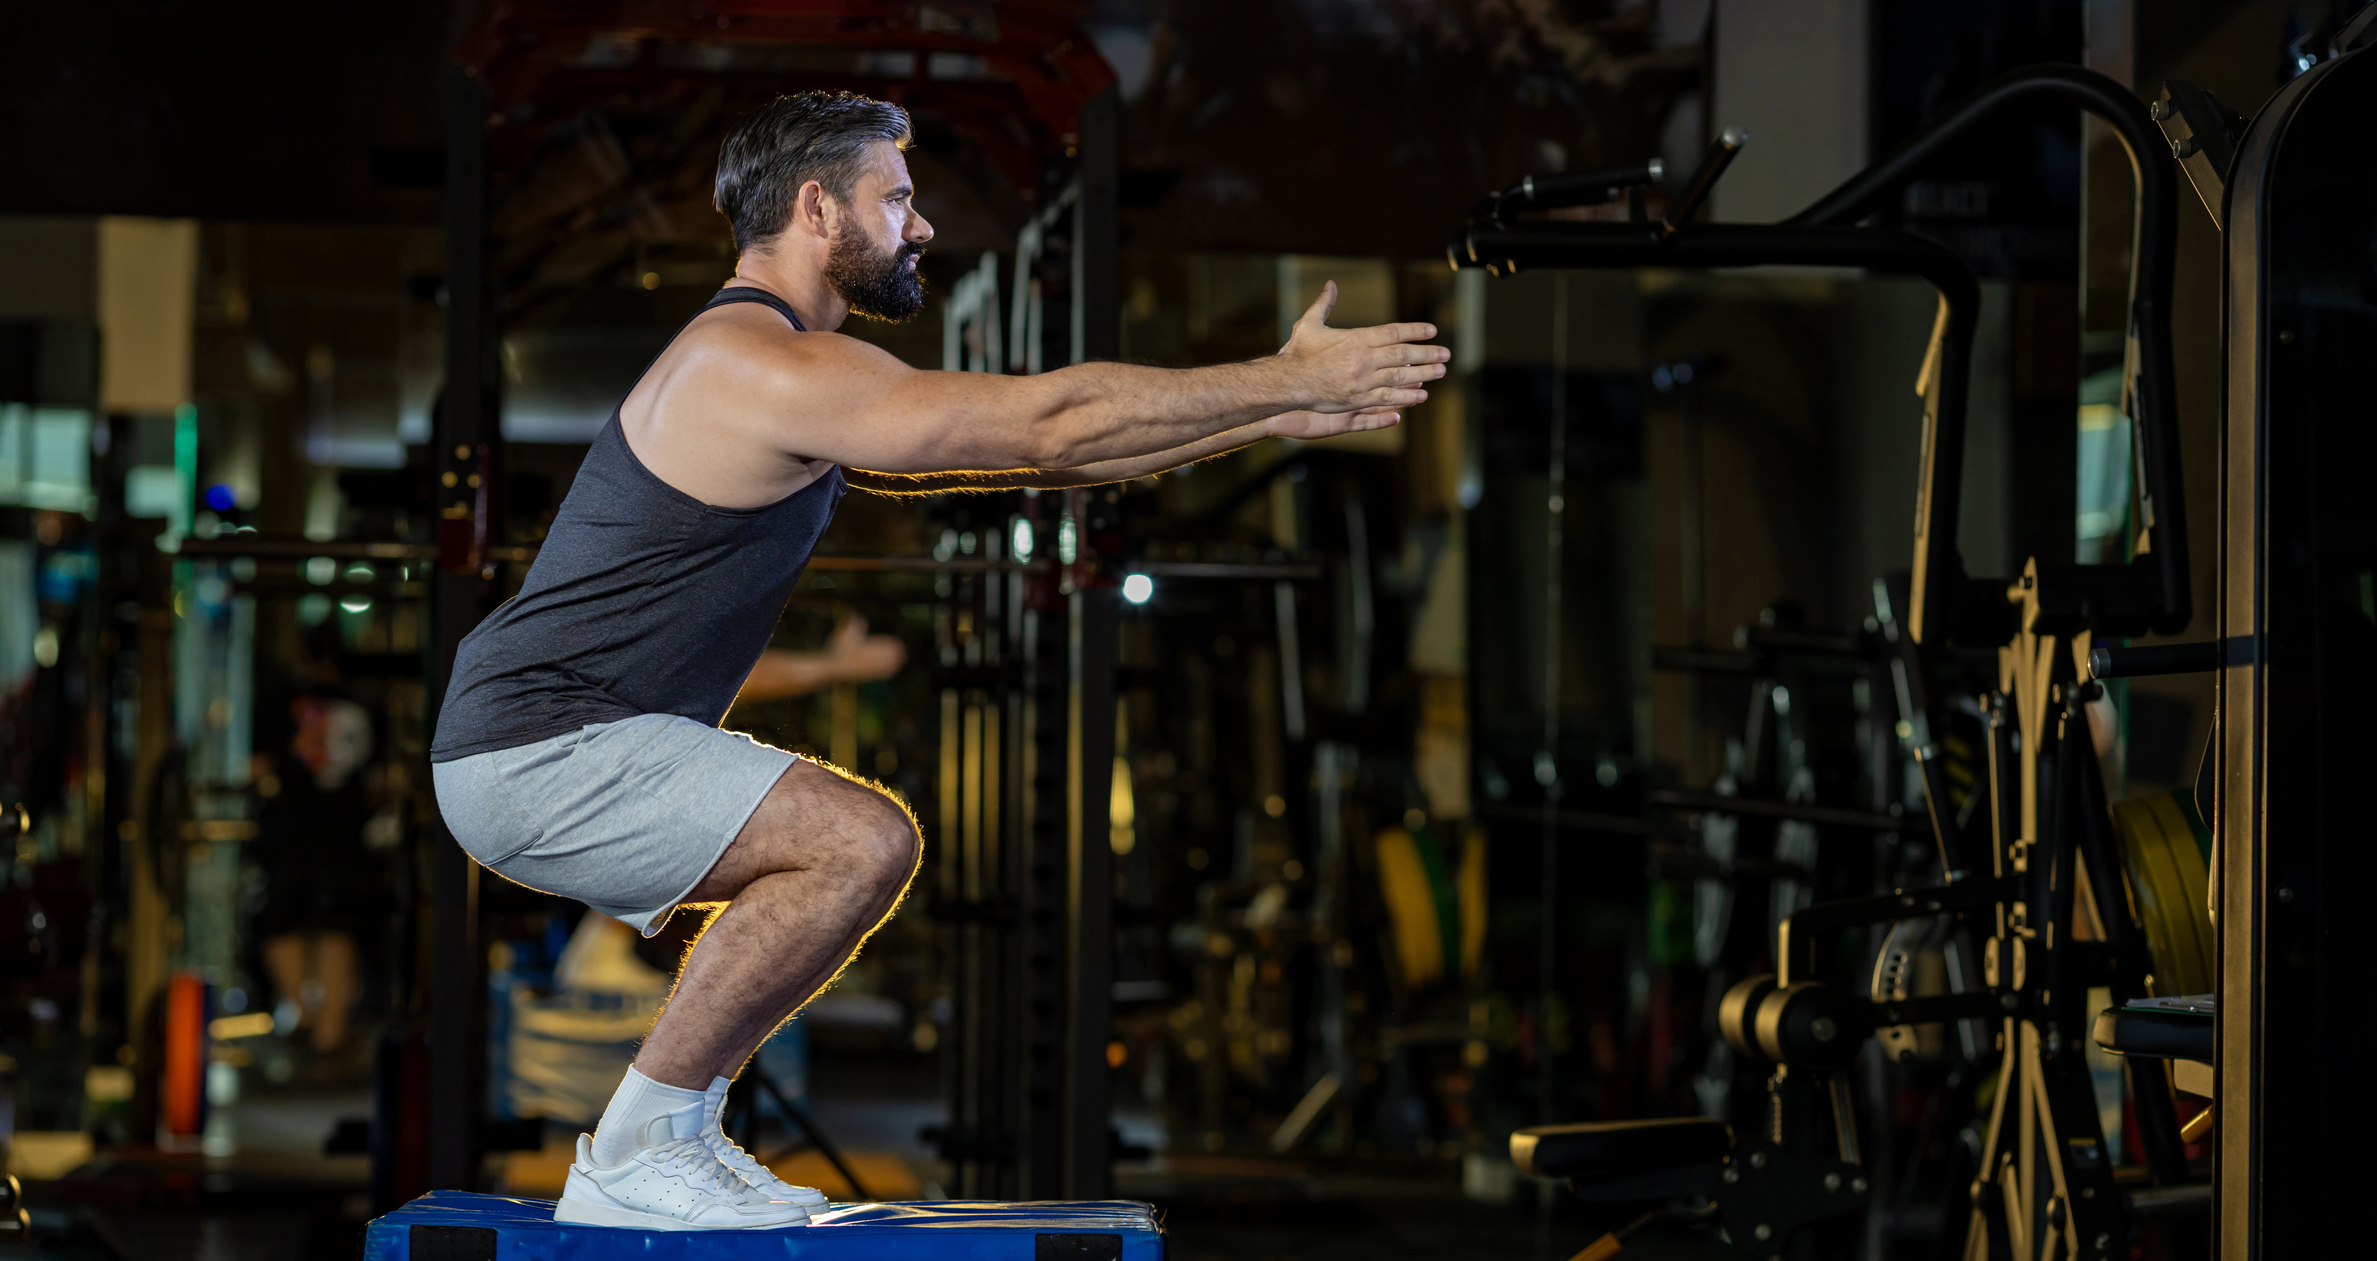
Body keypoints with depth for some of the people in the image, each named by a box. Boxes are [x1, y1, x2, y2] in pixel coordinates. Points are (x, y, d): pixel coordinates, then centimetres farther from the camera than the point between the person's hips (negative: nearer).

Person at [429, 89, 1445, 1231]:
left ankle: (669, 1132, 15)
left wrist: (1273, 415, 15)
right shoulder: (771, 372, -17)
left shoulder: (784, 380, 18)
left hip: (538, 747, 11)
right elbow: (1051, 421, -18)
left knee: (839, 859, 20)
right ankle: (634, 1158, -13)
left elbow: (1022, 446, 19)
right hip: (536, 759, -11)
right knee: (865, 843, -22)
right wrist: (1292, 384, -10)